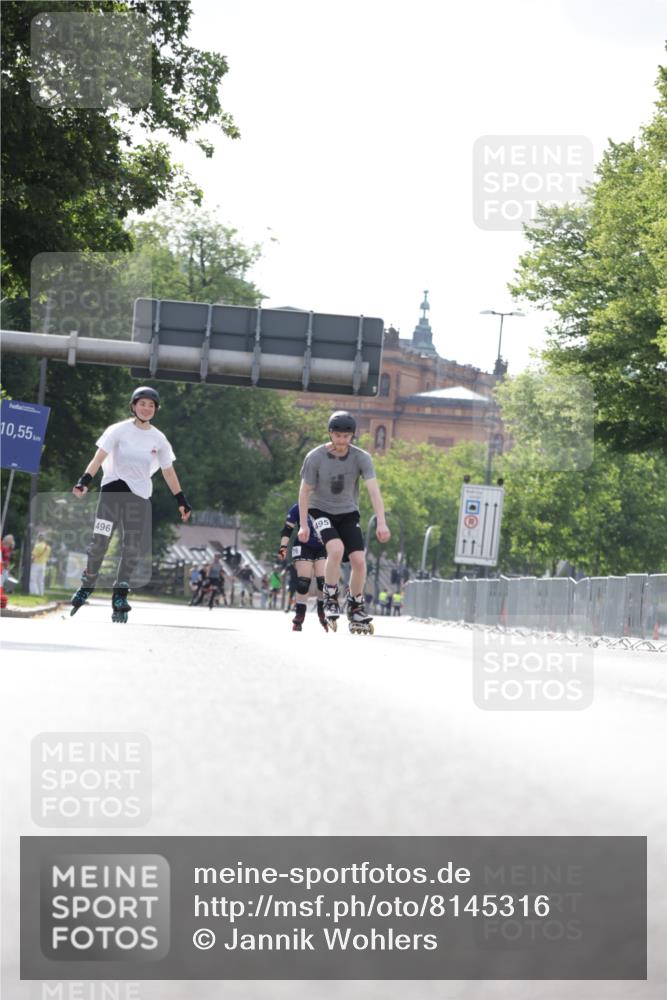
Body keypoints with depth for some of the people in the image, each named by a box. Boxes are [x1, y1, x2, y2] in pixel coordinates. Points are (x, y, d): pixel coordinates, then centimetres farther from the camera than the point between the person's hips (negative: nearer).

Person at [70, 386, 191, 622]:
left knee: (132, 549, -1)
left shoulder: (158, 439, 7)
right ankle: (87, 585, 11)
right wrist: (84, 481, -25)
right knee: (99, 542, -9)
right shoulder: (119, 430, -2)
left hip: (140, 496, 3)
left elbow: (168, 471, 15)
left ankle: (120, 597, 8)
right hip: (113, 489, -3)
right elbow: (99, 457, -11)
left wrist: (181, 501, 12)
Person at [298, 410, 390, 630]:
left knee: (359, 560, -9)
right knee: (336, 549, -28)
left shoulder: (361, 458, -15)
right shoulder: (315, 458, -17)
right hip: (322, 511, -2)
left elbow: (374, 490, -23)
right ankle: (330, 599, -9)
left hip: (348, 513, 2)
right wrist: (303, 525, -13)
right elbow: (305, 491, -9)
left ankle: (355, 606, 14)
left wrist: (381, 523, -33)